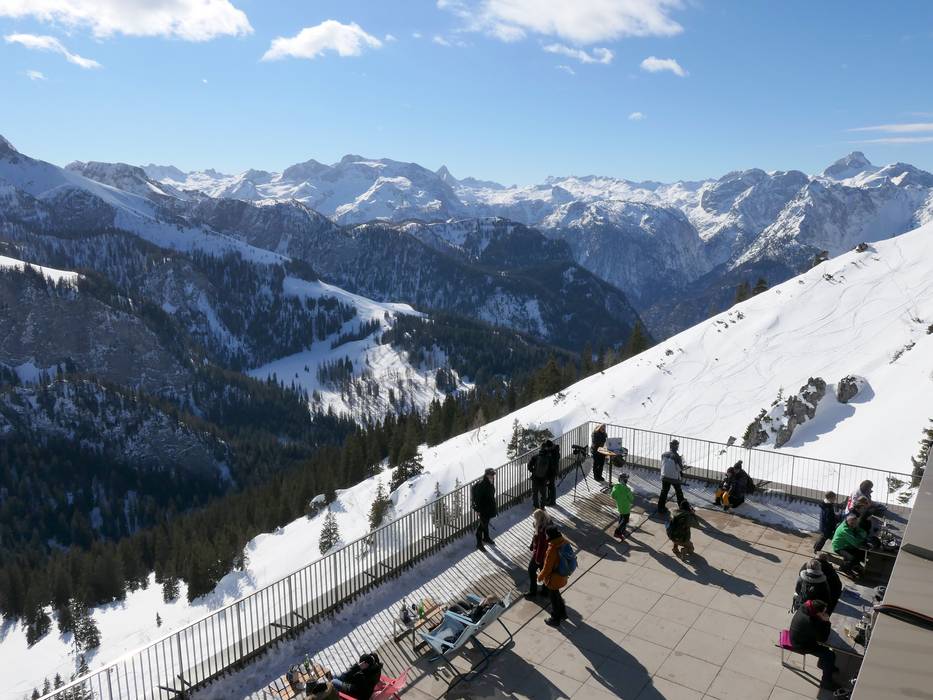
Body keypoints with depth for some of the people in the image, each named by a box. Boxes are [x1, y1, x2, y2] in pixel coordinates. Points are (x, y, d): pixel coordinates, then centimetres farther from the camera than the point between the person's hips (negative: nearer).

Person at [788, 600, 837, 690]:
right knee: (830, 656, -6)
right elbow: (823, 639, -25)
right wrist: (826, 622, -26)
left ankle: (822, 663, 42)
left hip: (799, 635, 8)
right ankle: (826, 682, 13)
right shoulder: (811, 622, -41)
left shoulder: (805, 607, -18)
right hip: (800, 644, -8)